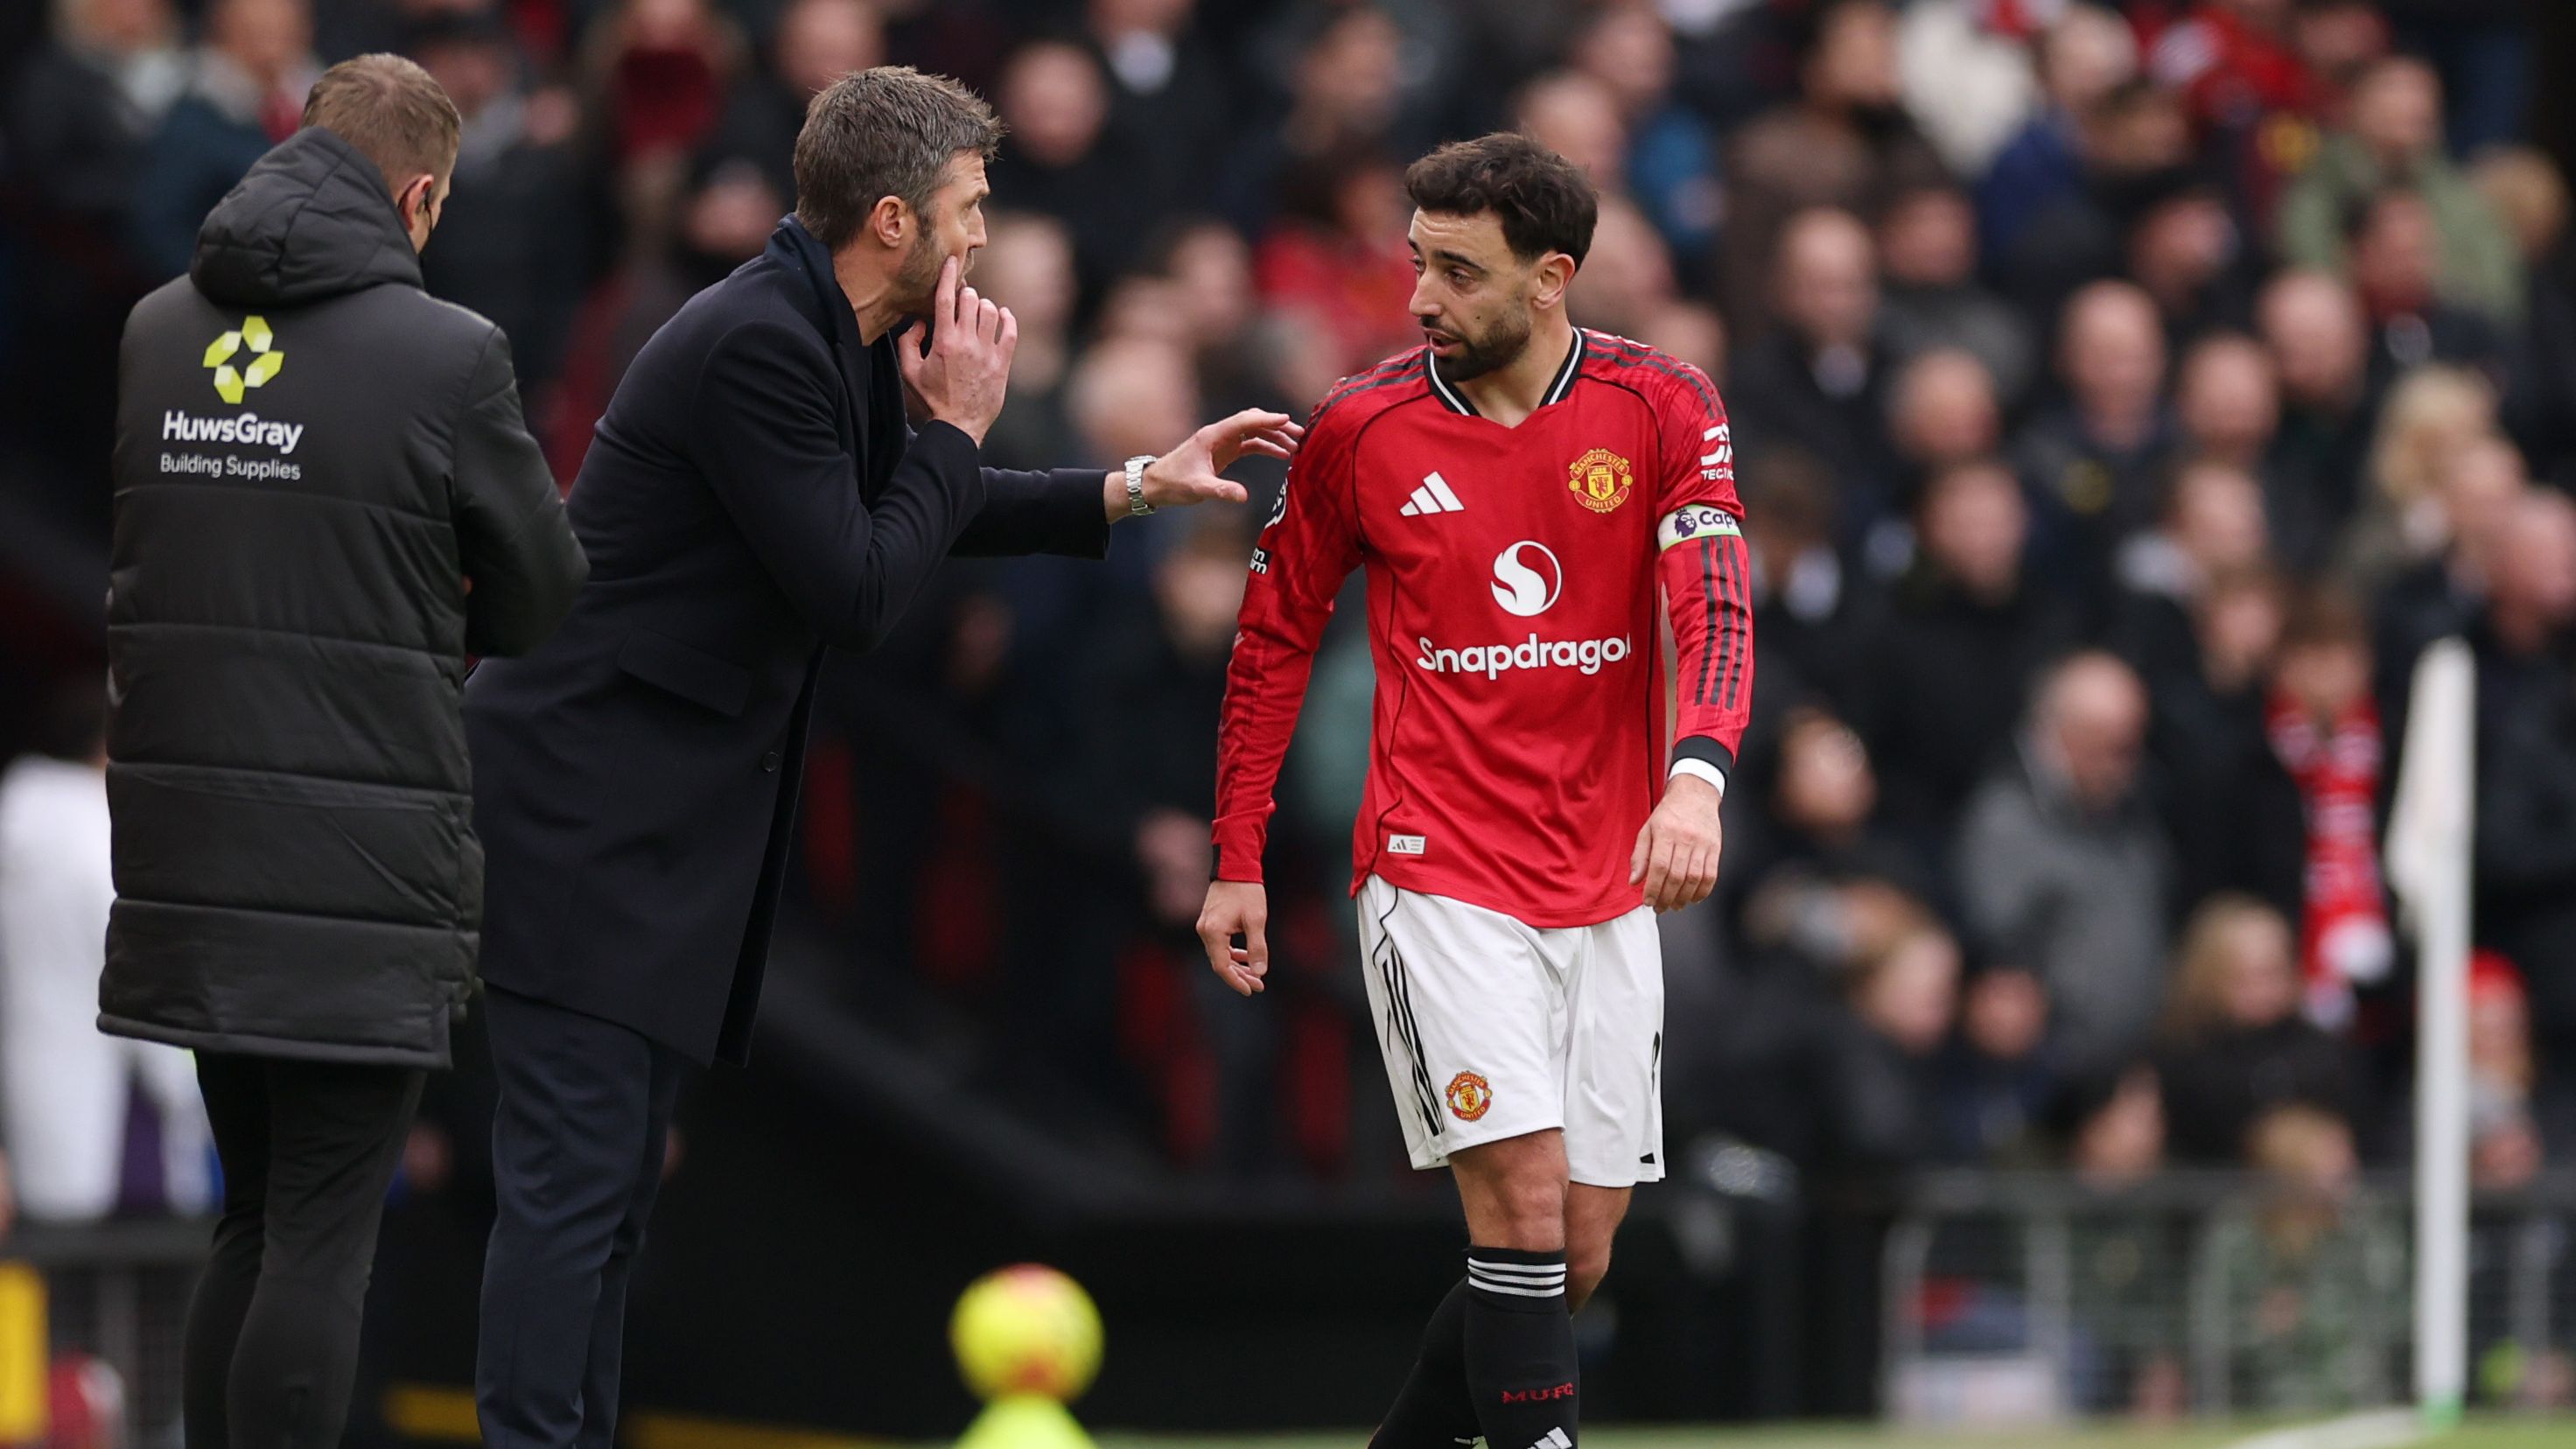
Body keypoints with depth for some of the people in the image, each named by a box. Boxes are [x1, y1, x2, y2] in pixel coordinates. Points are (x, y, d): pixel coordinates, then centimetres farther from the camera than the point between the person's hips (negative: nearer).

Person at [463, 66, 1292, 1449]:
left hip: (659, 812, 11)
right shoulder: (756, 348, -19)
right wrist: (959, 425, -7)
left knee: (610, 1182, 11)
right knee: (575, 1176, -13)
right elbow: (856, 592, -18)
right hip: (585, 805, -11)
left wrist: (1132, 488, 24)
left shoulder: (829, 339, 13)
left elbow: (910, 514, 30)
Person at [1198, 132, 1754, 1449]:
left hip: (1606, 887, 3)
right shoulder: (1360, 427, -3)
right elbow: (1275, 637, 9)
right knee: (1522, 1198, -18)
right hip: (1439, 879, -3)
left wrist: (1696, 782, -32)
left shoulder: (1661, 409, -2)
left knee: (1575, 1261, 6)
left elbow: (1715, 609, -12)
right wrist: (1237, 864, 8)